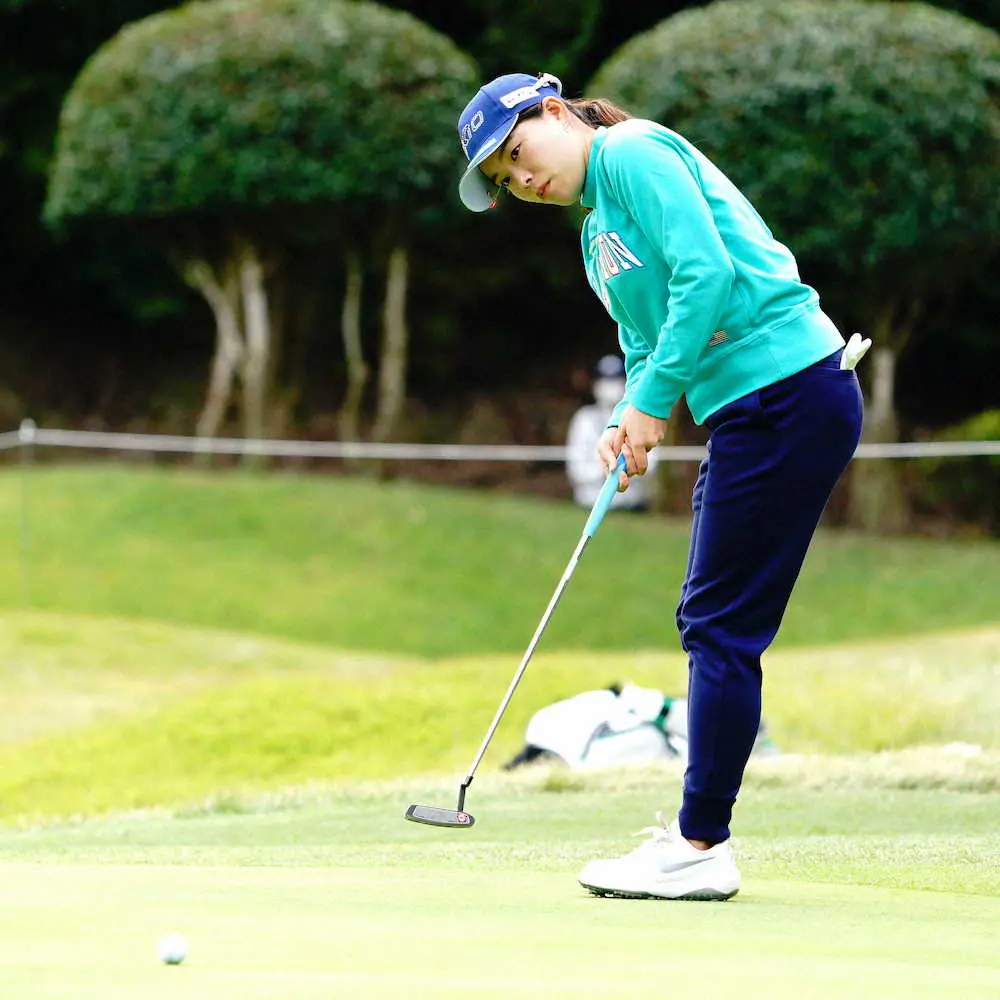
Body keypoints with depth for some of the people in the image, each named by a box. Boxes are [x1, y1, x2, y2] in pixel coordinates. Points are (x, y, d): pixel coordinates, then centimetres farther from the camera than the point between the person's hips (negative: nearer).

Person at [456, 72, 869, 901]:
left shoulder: (633, 153, -8)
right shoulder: (597, 234, 21)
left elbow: (706, 272, -18)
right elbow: (645, 341, 20)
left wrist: (654, 399, -15)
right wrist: (631, 424, 0)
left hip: (787, 390, -10)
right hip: (750, 410, 10)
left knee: (723, 624, -6)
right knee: (710, 620, 12)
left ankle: (700, 848, -2)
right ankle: (700, 831, 18)